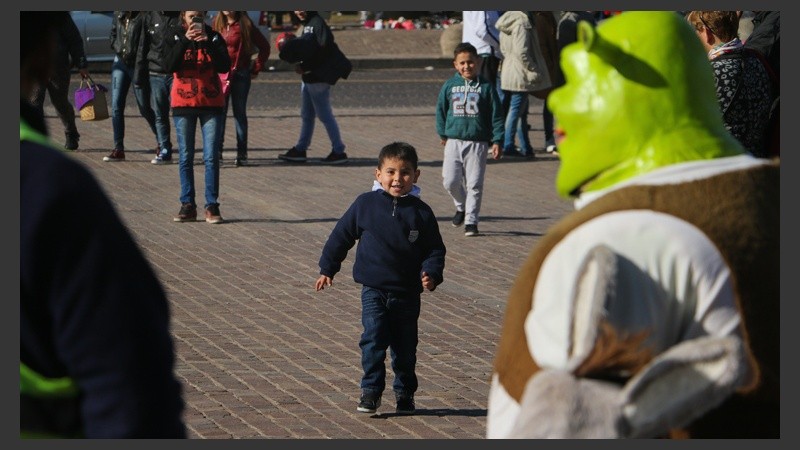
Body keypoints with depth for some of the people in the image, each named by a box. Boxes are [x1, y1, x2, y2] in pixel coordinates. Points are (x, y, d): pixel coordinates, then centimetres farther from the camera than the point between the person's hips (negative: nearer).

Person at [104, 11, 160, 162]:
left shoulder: (143, 15, -14)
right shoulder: (119, 14, 6)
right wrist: (116, 47, 8)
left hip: (138, 65, -5)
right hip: (120, 63, 6)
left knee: (144, 108, 4)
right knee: (116, 107, -1)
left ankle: (161, 142, 24)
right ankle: (118, 149, 3)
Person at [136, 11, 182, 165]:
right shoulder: (151, 17, 10)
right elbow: (143, 48, 14)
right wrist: (138, 77, 11)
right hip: (156, 75, 4)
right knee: (160, 115, 7)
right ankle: (164, 152, 14)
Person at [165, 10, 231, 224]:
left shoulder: (214, 37, 3)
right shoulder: (176, 39, 4)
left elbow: (225, 66, -10)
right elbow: (171, 66, -13)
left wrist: (208, 43, -19)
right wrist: (185, 41, -21)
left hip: (211, 104, -1)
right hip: (183, 104, 1)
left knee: (211, 157, -5)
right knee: (185, 158, 2)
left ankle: (212, 206, -4)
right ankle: (187, 205, 7)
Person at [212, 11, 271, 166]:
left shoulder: (245, 25, -3)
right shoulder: (217, 24, 6)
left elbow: (264, 47, 1)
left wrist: (256, 69, 1)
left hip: (240, 74, -2)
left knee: (240, 113, 4)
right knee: (219, 112, -4)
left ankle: (242, 153, 7)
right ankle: (217, 149, -3)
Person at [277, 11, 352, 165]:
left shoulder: (318, 23, -14)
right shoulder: (307, 24, 14)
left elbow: (323, 50, -21)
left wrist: (305, 66, -17)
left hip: (318, 77, -10)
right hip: (309, 77, 10)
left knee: (324, 115, -5)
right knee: (307, 116, 15)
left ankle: (339, 152, 0)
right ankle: (300, 150, 23)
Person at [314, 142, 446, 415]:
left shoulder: (420, 212, -2)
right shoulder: (366, 204, -3)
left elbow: (435, 249, 5)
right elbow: (341, 235, 7)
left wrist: (431, 273, -13)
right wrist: (327, 268, 10)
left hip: (407, 293, 1)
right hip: (374, 290, -1)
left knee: (405, 346, 9)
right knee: (373, 339, -14)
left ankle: (404, 393, 23)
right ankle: (371, 390, -5)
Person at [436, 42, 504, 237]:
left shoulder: (486, 87, -1)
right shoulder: (449, 86, 4)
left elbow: (496, 115, 1)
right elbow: (441, 109, 15)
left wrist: (497, 141, -3)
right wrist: (443, 134, 13)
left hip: (478, 142, -2)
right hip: (454, 141, 2)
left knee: (474, 184, -1)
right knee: (450, 181, -3)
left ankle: (471, 221, 7)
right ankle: (461, 207, 25)